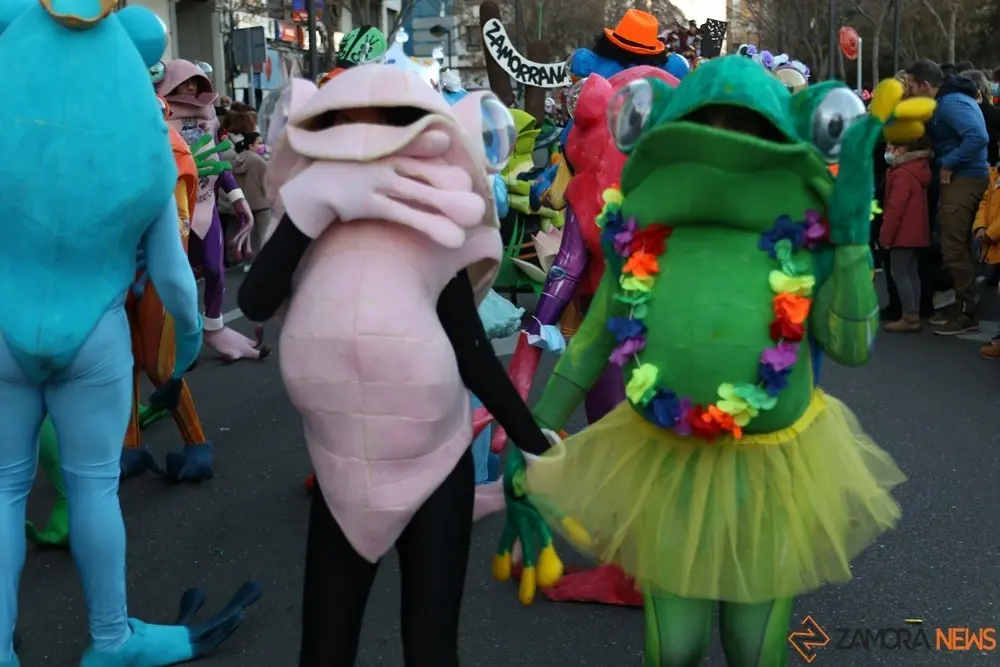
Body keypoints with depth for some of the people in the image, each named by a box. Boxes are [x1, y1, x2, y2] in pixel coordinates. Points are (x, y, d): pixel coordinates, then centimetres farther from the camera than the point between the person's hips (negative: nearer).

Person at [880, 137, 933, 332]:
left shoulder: (902, 174, -17)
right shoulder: (916, 170, 15)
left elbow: (895, 208, -21)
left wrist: (885, 235, -16)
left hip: (904, 233, -10)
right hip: (916, 232, 10)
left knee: (899, 274, -6)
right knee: (911, 273, 12)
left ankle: (909, 318, -6)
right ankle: (914, 315, 13)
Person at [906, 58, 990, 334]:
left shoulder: (951, 103, -18)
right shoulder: (947, 100, 15)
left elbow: (978, 137, -29)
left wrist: (949, 163, -21)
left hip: (963, 180, -10)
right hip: (960, 178, 10)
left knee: (953, 248, -6)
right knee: (959, 246, 16)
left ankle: (968, 313, 2)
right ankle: (965, 307, 24)